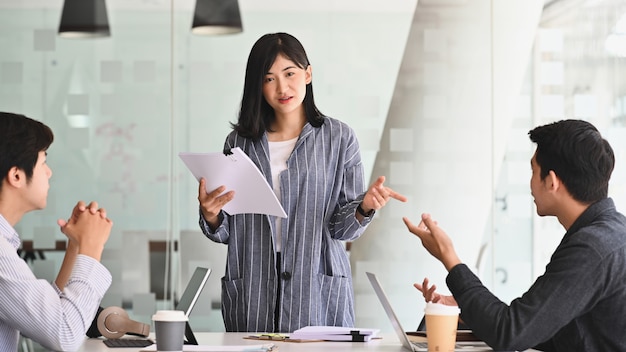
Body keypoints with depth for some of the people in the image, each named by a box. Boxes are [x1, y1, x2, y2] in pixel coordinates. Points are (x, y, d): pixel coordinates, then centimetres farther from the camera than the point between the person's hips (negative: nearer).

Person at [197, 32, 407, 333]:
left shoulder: (339, 138, 2)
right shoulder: (239, 141, 6)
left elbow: (341, 229, 0)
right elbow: (225, 232, 8)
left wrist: (364, 207, -19)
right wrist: (210, 215, -12)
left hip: (319, 293, -1)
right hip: (252, 294, 1)